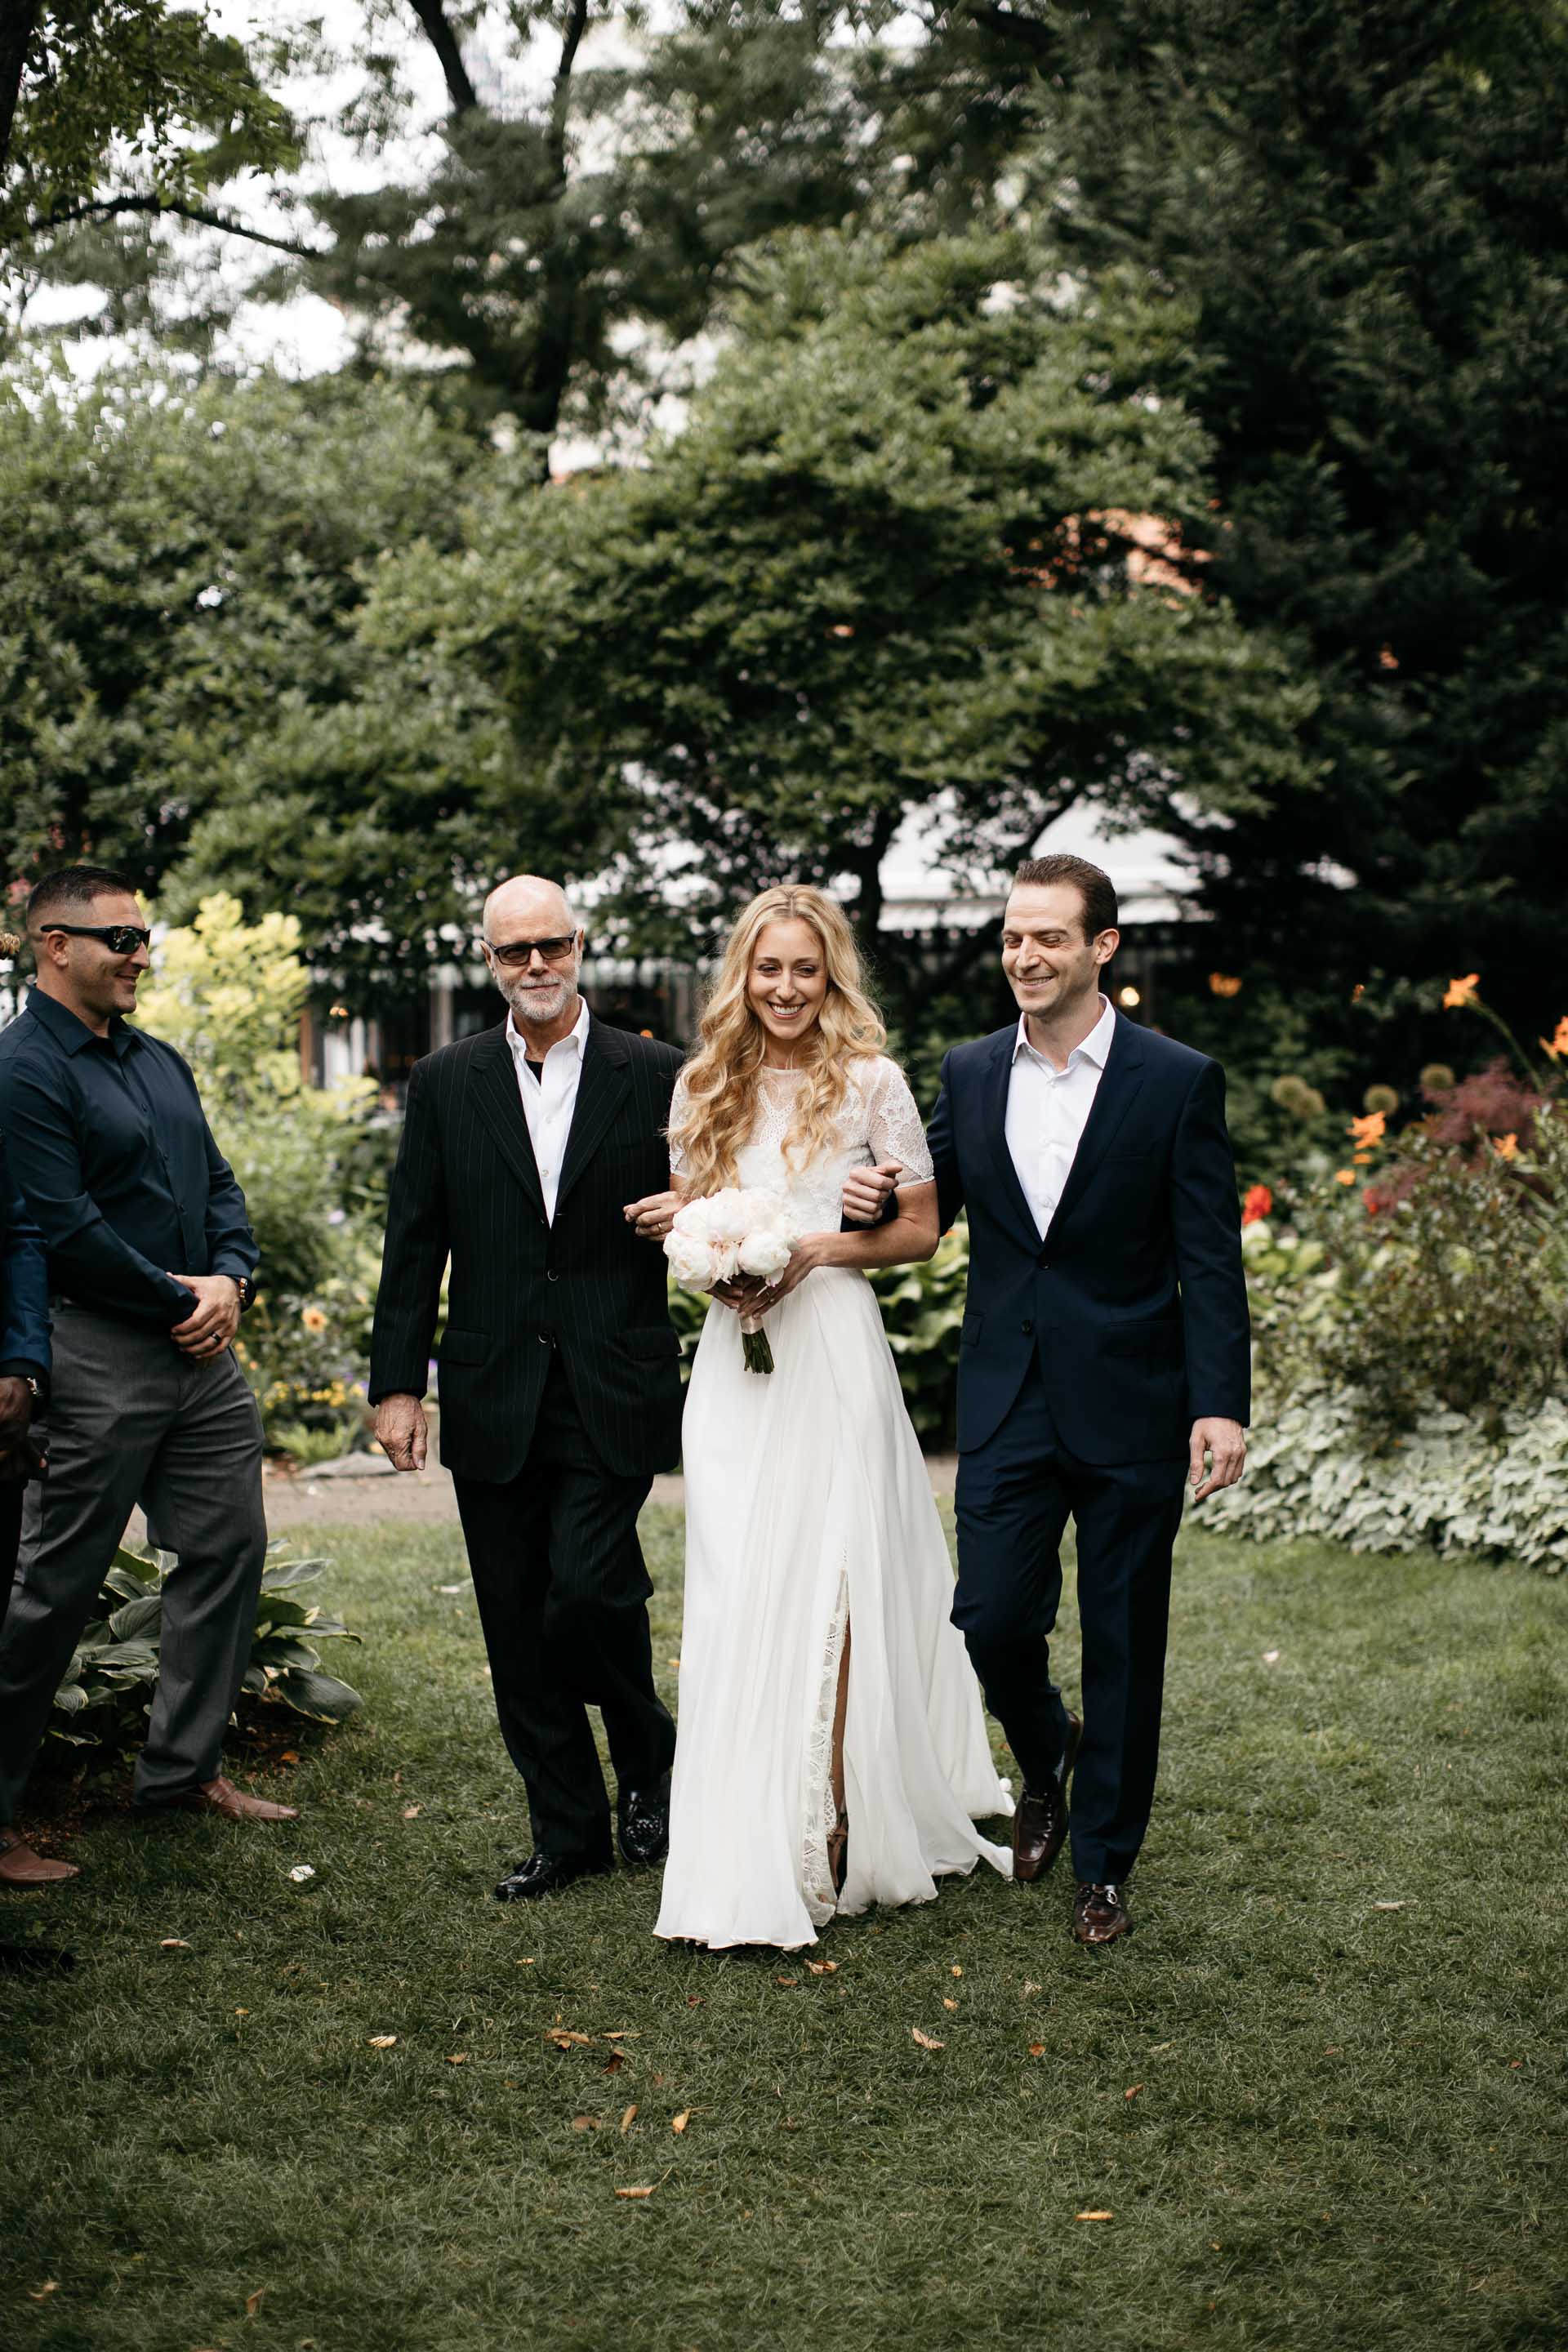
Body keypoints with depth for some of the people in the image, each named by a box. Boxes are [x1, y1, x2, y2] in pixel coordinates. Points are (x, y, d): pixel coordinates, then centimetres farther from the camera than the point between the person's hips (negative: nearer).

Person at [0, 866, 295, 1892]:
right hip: (95, 1355, -8)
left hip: (200, 1346, 9)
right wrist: (180, 1300, -11)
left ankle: (185, 1767, 25)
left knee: (228, 1548, 12)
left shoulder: (160, 1062, 16)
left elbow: (220, 1185, 16)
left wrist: (230, 1278, -3)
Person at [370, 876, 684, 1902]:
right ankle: (568, 1829, 20)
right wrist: (397, 1382, 3)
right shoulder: (446, 1083, 6)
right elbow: (415, 1243, 6)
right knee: (519, 1624, 6)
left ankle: (649, 1761, 15)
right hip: (494, 1398, 3)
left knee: (589, 1586, -14)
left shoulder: (657, 1077, 1)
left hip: (613, 1396, -3)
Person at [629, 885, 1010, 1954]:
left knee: (829, 1587, -7)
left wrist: (820, 1250, -12)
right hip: (733, 1363, 3)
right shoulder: (705, 1086, 11)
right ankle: (742, 1862, 8)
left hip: (834, 1354, -3)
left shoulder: (870, 1081, 0)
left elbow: (921, 1230, 2)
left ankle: (831, 1835, 2)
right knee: (738, 1595, 1)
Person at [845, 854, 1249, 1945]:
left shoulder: (1179, 1081, -6)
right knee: (992, 1617, 1)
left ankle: (1105, 1865, 21)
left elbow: (1210, 1257, -7)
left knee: (1123, 1645, 6)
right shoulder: (970, 1074, 6)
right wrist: (875, 1197, -7)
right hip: (1008, 1402, 3)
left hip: (1131, 1407, -3)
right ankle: (1046, 1758, 34)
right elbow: (931, 1208, 17)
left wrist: (1222, 1404, -15)